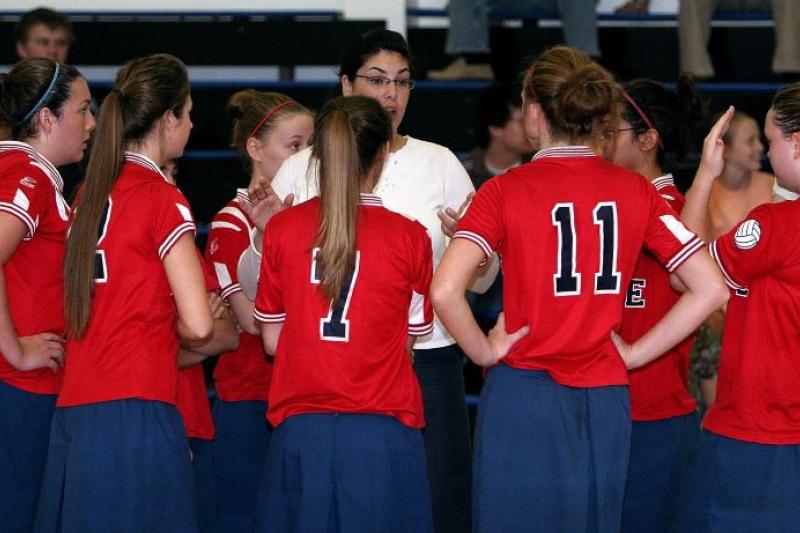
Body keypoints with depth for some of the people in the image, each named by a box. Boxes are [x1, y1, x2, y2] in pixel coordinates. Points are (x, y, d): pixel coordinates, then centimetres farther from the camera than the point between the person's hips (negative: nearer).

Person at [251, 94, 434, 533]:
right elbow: (412, 337, 5)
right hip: (382, 430, -2)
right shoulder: (409, 237, -4)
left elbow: (272, 340, 7)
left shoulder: (281, 229, 1)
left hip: (301, 431, 2)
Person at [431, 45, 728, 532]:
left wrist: (485, 351, -5)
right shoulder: (636, 191, 2)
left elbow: (445, 291, -21)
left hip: (524, 389, -3)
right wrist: (636, 353, 4)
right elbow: (710, 290, -1)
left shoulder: (506, 191, -7)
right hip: (605, 401, 3)